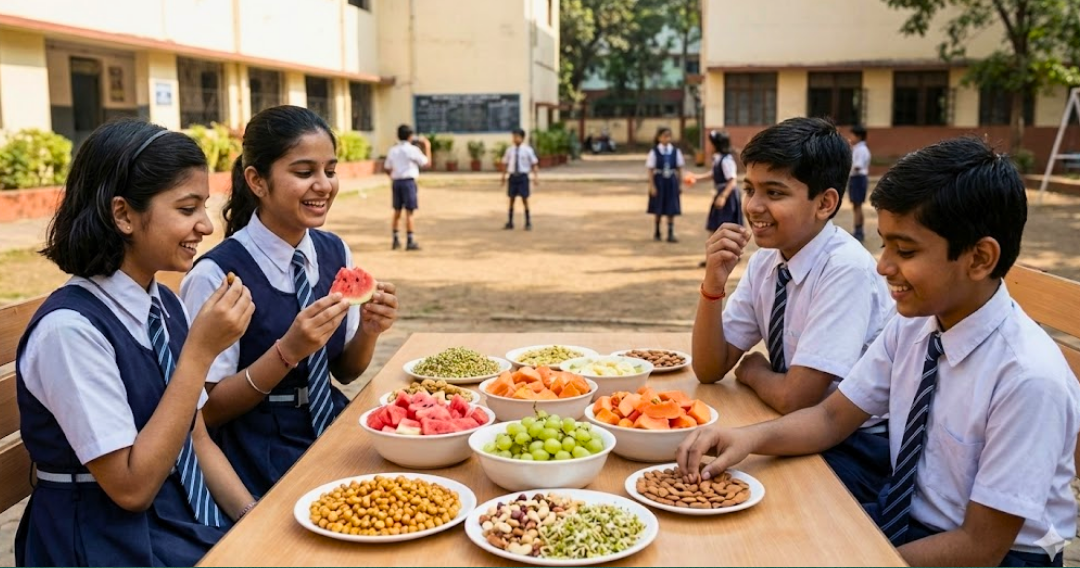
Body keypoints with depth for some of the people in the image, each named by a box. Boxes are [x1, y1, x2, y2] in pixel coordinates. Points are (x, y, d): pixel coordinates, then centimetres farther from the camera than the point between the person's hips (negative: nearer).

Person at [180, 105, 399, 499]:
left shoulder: (336, 253, 2)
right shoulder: (216, 275, -16)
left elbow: (345, 372, 10)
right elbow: (207, 410, -10)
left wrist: (368, 330, -11)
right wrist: (288, 351, -24)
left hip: (334, 434, 6)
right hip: (260, 464, -6)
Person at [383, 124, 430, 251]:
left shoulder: (392, 150, 10)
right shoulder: (412, 150, -7)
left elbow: (387, 168, 15)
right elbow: (426, 162, 0)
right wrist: (427, 147, 11)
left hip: (396, 182, 6)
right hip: (408, 181, -6)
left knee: (397, 211, 14)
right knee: (409, 212, -4)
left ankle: (395, 240, 19)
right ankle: (410, 241, -4)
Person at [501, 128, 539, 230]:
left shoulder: (527, 150, -4)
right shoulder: (510, 150, 5)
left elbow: (534, 164, -2)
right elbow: (506, 164, 13)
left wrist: (536, 176, -12)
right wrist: (503, 177, 13)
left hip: (523, 176, -3)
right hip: (512, 176, 3)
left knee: (524, 199, 1)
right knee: (511, 199, 8)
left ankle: (528, 223, 13)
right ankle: (510, 223, 17)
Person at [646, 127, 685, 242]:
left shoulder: (676, 151, 0)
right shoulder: (654, 152, -6)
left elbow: (679, 169, 5)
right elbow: (651, 170, -5)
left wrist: (680, 184, 3)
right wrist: (652, 186, -10)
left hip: (671, 181, 2)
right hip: (659, 181, -1)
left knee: (672, 210, 0)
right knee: (658, 209, 9)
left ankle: (671, 234, 6)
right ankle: (657, 233, 27)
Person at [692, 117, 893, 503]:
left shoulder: (847, 268, -22)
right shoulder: (765, 260, 0)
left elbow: (794, 398, -24)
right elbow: (709, 370, 0)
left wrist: (754, 372, -3)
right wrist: (714, 283, -13)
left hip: (860, 449, -6)